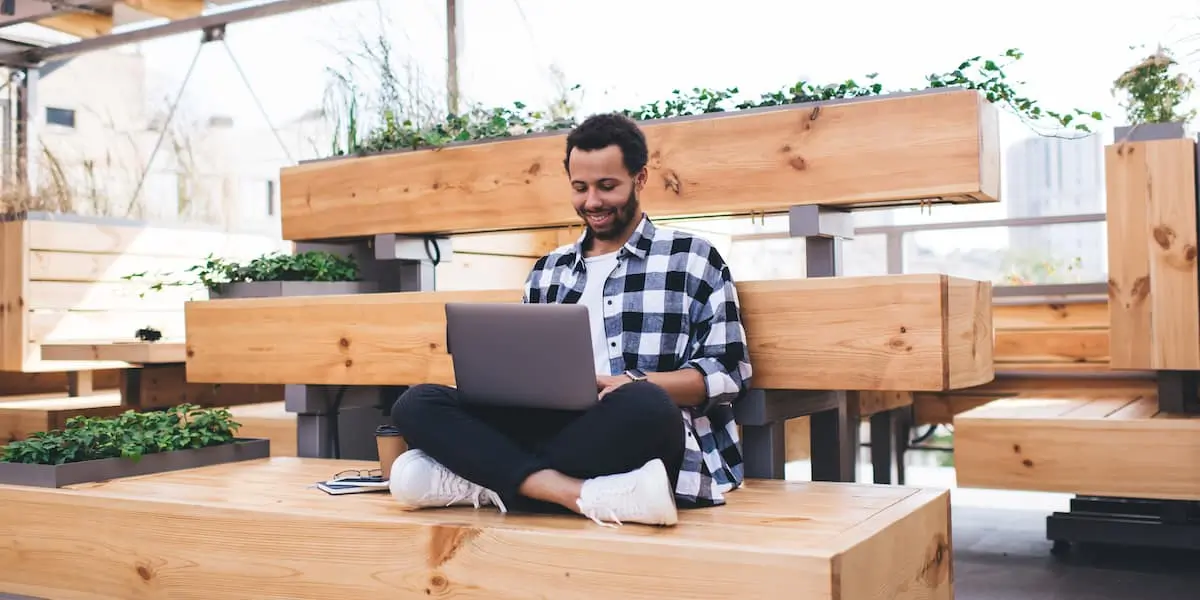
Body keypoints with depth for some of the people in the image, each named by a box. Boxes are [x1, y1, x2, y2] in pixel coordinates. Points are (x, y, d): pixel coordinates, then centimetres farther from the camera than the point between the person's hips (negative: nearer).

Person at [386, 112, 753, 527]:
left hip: (643, 436, -4)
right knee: (418, 404, -17)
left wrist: (633, 384, -15)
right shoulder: (547, 271, 22)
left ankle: (488, 481, -24)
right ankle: (590, 498, -34)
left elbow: (728, 371, 1)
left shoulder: (693, 259, 8)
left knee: (642, 406, -40)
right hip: (555, 430, 4)